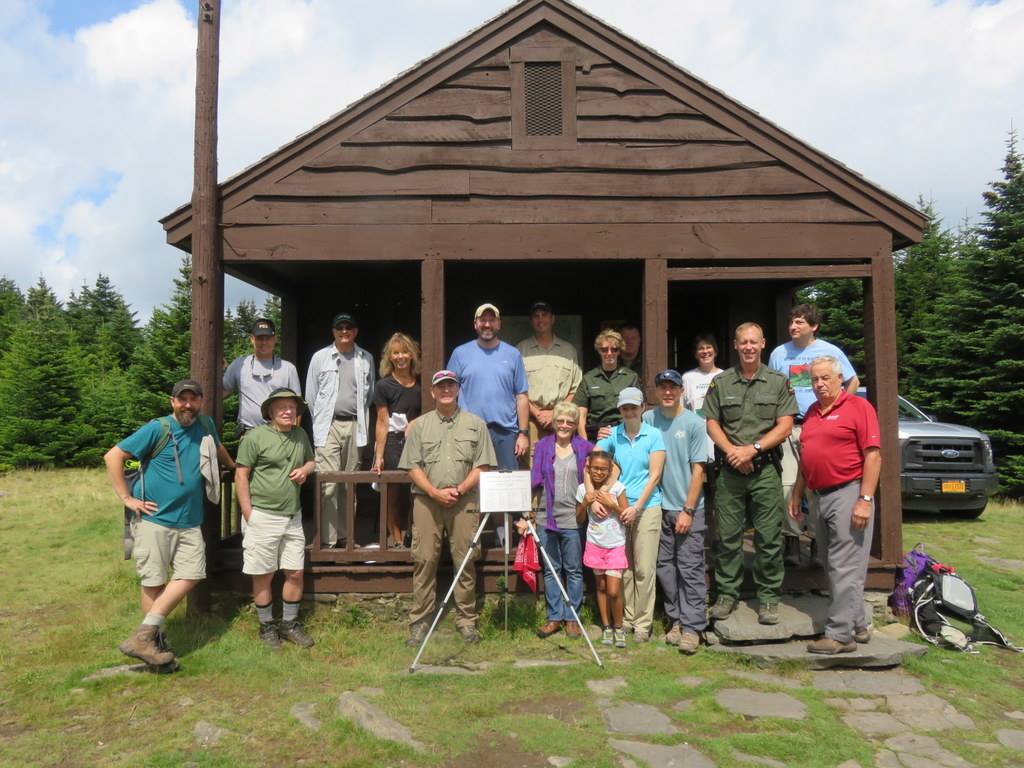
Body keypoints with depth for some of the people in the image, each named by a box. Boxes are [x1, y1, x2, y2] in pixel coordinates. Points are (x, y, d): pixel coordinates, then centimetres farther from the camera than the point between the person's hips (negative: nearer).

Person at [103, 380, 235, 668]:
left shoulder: (205, 425, 9)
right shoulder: (156, 429, -7)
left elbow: (218, 448, 32)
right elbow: (113, 457, -8)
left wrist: (234, 467, 42)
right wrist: (127, 498, -10)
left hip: (190, 522, 5)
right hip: (155, 518, -5)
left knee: (190, 576, -3)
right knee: (154, 582, 1)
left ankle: (143, 635, 4)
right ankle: (154, 642, 14)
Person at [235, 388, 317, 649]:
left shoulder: (301, 435, 8)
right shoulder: (255, 436, -10)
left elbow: (311, 461, 24)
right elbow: (241, 475, -9)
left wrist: (306, 469, -1)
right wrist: (248, 515, -12)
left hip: (293, 517, 5)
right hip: (263, 517, -5)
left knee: (295, 573, 9)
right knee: (264, 575, 6)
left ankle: (290, 624, 25)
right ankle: (267, 626, 23)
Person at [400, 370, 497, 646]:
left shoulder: (475, 424, 8)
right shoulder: (420, 425, 10)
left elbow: (482, 466, 3)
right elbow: (413, 467, 5)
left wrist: (460, 489, -10)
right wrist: (434, 492, -8)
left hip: (465, 501, 0)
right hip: (427, 500, 1)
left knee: (465, 561, 2)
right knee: (424, 560, 0)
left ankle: (466, 620, 13)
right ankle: (419, 621, 10)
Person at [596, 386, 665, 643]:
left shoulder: (653, 435, -2)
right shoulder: (612, 435, 3)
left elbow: (655, 475, -6)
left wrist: (636, 507, -12)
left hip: (647, 508, -2)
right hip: (618, 507, 3)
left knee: (644, 569, 0)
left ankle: (643, 623, 13)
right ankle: (626, 618, 24)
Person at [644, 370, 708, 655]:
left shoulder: (694, 423, -6)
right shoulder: (648, 419, 2)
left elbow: (698, 470, -6)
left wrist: (688, 510, -10)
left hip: (689, 508, -3)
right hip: (660, 506, 3)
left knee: (690, 569, -2)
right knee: (665, 567, 10)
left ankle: (692, 627, 4)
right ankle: (675, 620, 23)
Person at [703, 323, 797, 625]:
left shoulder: (779, 382, 5)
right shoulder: (720, 382, 9)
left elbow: (785, 426, -1)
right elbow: (711, 423, 6)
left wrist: (752, 449, -12)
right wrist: (732, 451, -9)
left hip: (765, 469, -1)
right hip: (729, 469, 1)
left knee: (769, 537, 1)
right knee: (727, 535, 5)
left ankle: (768, 598, 13)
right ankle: (727, 594, 17)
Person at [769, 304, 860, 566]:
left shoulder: (830, 351, 5)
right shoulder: (779, 354, 8)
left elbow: (853, 382, 14)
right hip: (788, 426, 1)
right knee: (786, 485, -6)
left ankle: (818, 540, 11)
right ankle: (791, 539, 4)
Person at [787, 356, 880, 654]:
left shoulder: (858, 406, -5)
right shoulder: (811, 412, 17)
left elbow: (873, 456, -12)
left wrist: (865, 500, -17)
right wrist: (796, 495, 18)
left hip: (849, 493, -8)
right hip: (821, 496, 8)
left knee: (845, 568, -6)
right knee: (837, 565, 14)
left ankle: (839, 634, -2)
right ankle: (857, 626, 26)